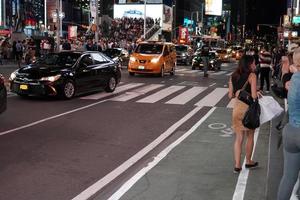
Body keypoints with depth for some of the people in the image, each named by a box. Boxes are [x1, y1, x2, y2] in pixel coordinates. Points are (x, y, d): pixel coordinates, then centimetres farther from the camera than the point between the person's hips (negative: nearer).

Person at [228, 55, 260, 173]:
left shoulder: (233, 76, 4)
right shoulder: (252, 75, -11)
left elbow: (230, 95, 6)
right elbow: (254, 96, -17)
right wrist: (257, 93, 3)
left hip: (237, 107, 4)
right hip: (248, 107, -4)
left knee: (238, 138, 11)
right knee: (250, 136, 17)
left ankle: (237, 165, 11)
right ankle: (248, 162, 30)